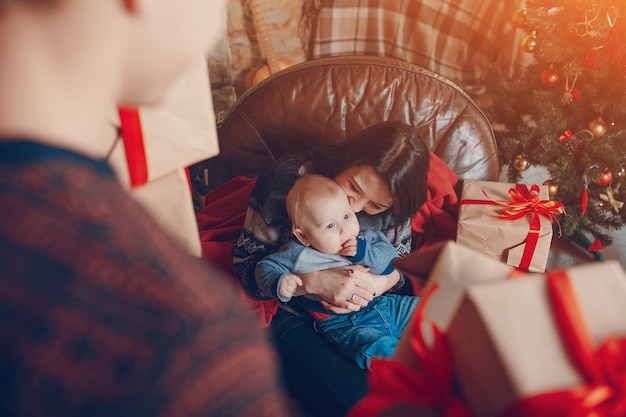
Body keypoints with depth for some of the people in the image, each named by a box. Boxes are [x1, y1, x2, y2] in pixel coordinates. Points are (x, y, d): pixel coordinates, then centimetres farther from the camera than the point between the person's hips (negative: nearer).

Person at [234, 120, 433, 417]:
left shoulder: (391, 206, -5)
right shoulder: (284, 181, -14)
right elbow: (246, 265, -12)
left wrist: (382, 283, -19)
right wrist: (313, 282, -28)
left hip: (372, 305, 4)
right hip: (295, 313, -3)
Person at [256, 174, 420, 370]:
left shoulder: (366, 237, 2)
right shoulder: (298, 253, -8)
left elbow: (391, 257, -3)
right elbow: (266, 268, -3)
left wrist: (364, 253, -19)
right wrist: (278, 283, -25)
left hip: (385, 304, 6)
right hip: (344, 323, -5)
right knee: (380, 348, -32)